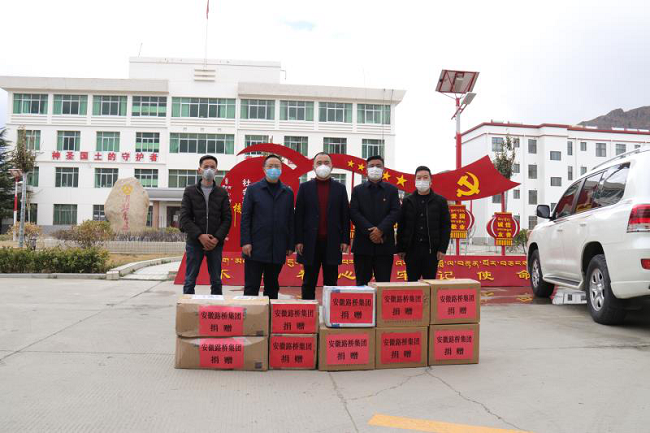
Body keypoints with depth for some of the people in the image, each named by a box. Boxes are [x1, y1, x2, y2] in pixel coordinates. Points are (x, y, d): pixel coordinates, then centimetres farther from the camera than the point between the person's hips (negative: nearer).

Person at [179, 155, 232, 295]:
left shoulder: (222, 193, 8)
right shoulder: (190, 191, 5)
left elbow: (227, 218, 3)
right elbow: (184, 218, -2)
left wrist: (217, 238, -10)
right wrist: (200, 236, -13)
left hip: (216, 244, 1)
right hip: (194, 242, -1)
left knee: (216, 281, 7)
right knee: (190, 281, 2)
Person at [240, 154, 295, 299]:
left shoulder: (288, 192, 11)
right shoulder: (253, 189, 4)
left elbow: (290, 220, 10)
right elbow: (245, 217, -1)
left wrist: (290, 245, 6)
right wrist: (245, 242, -9)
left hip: (278, 250, 3)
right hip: (256, 248, -2)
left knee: (272, 287, 10)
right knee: (251, 287, 0)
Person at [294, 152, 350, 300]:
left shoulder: (340, 188, 8)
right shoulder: (305, 187, 5)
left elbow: (345, 215, 6)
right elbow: (298, 215, 2)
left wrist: (345, 239, 0)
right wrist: (298, 240, -4)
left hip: (332, 242, 1)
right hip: (311, 242, 0)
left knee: (331, 282, 6)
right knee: (309, 282, 6)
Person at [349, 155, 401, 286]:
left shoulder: (392, 190, 10)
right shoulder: (358, 190, 10)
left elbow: (395, 212, -1)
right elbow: (354, 213, -2)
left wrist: (381, 230, -16)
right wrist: (369, 232, -13)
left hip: (385, 242, 0)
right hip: (363, 243, 0)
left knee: (384, 283, 2)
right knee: (362, 283, 4)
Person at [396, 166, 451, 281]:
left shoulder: (440, 201, 4)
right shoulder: (407, 201, 7)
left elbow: (446, 226, 2)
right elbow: (401, 227, 7)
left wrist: (442, 249, -6)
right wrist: (400, 249, 2)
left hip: (431, 250, -1)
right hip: (412, 249, 1)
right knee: (412, 282, 6)